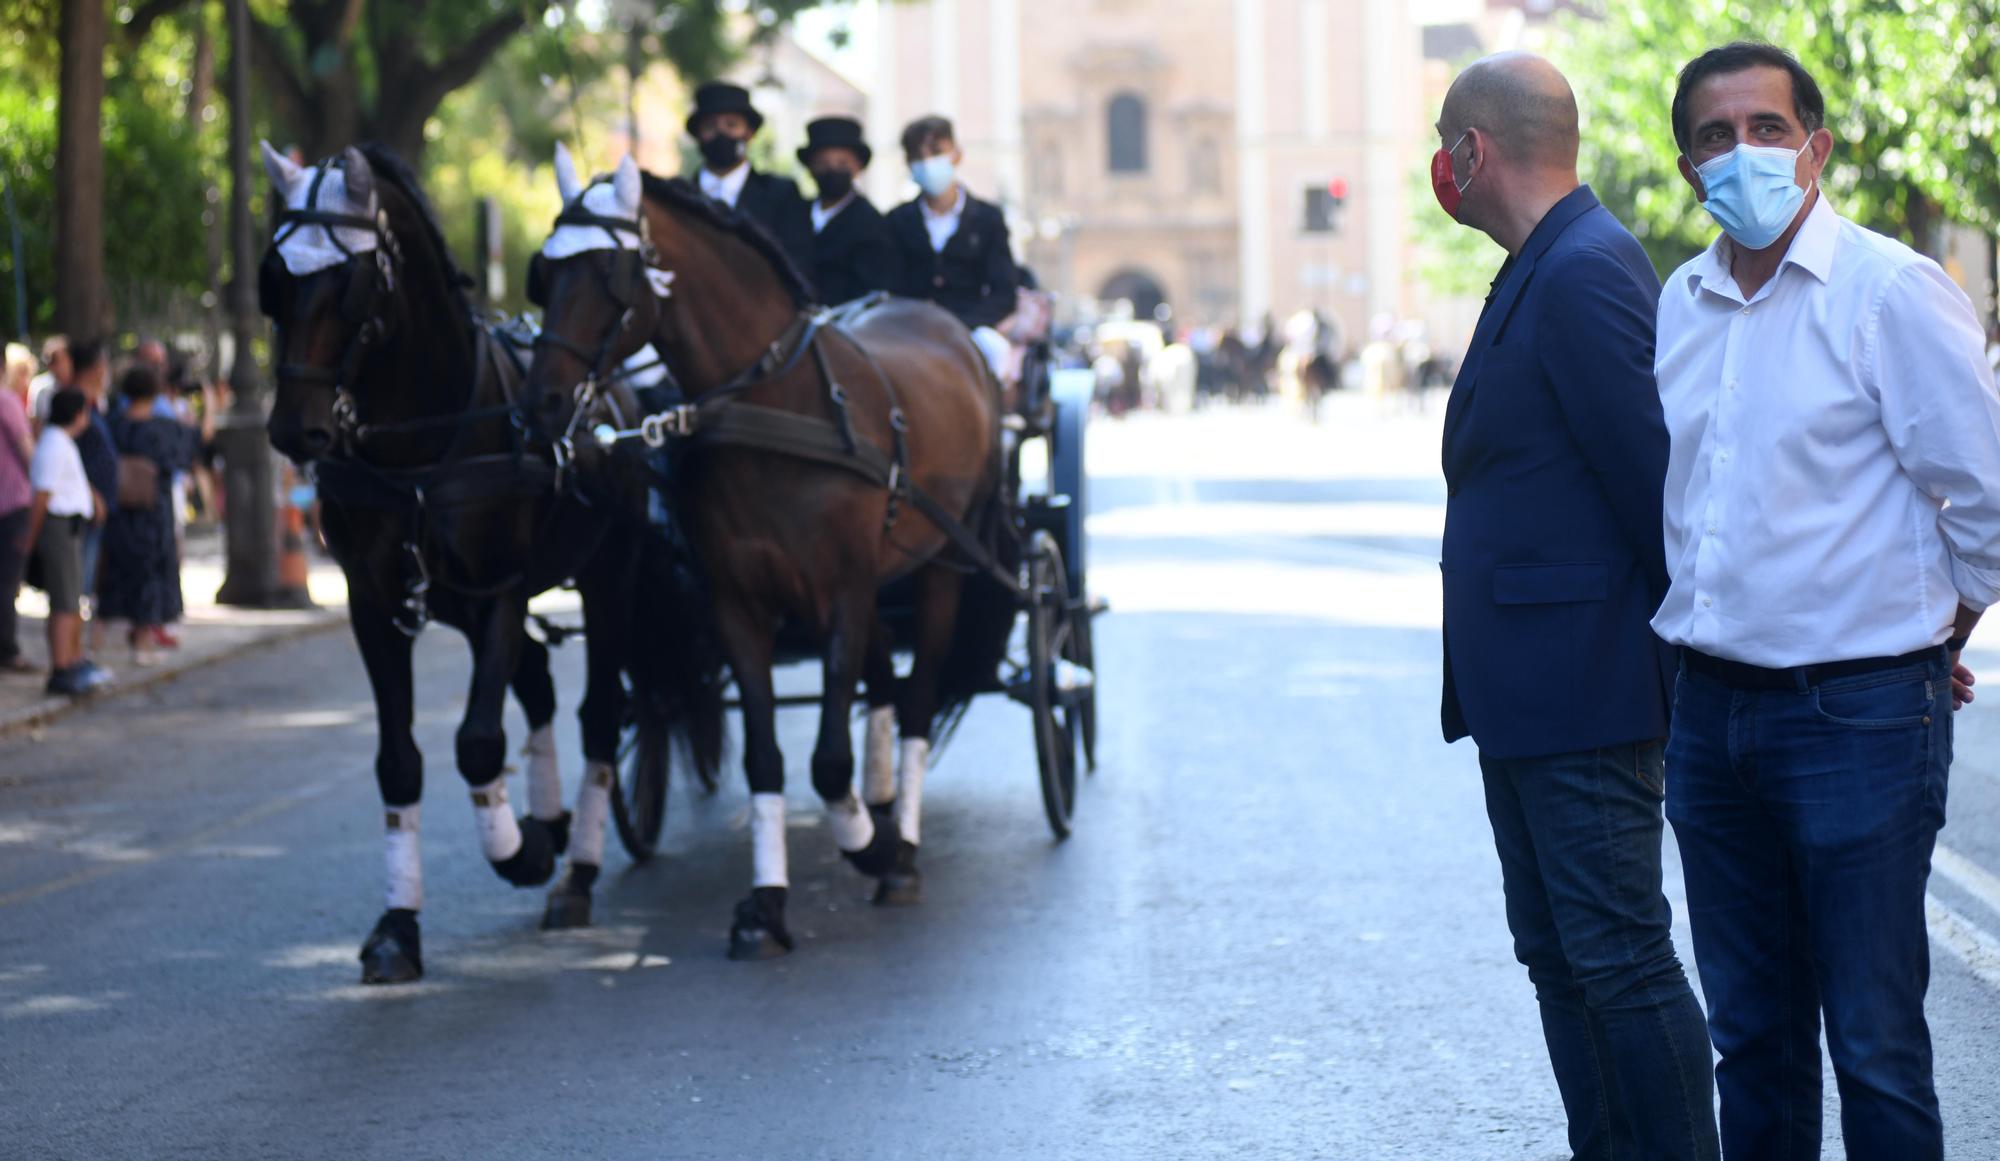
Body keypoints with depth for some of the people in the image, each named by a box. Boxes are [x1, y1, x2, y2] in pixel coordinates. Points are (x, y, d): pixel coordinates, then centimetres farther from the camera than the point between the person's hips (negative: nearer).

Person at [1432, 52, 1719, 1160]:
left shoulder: (1585, 273, -18)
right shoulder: (1541, 271, 15)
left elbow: (1652, 472, -20)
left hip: (1583, 690, -11)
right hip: (1527, 695, 11)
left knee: (1620, 957, -7)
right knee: (1558, 955, 15)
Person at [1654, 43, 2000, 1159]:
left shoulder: (1893, 292, -9)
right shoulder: (1683, 303, 9)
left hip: (1858, 712, -6)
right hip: (1711, 707, 6)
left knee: (1875, 1042, -2)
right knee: (1750, 1027, 14)